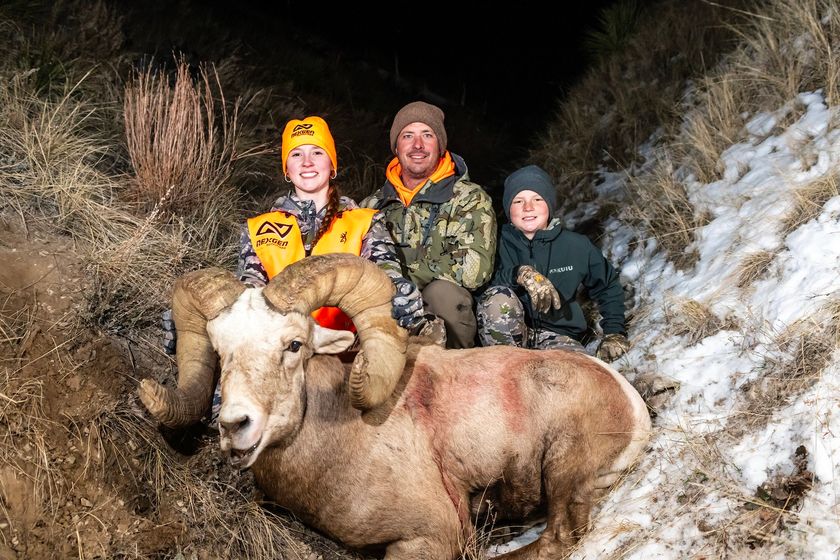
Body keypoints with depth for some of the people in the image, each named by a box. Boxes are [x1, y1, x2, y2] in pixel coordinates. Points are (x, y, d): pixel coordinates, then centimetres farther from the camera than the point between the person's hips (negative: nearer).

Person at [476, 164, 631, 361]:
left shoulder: (576, 246, 6)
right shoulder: (500, 243, 0)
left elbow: (608, 288, 21)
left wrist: (615, 333, 12)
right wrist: (521, 274, -32)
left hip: (557, 335, 0)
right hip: (508, 335, 1)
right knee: (498, 298, -33)